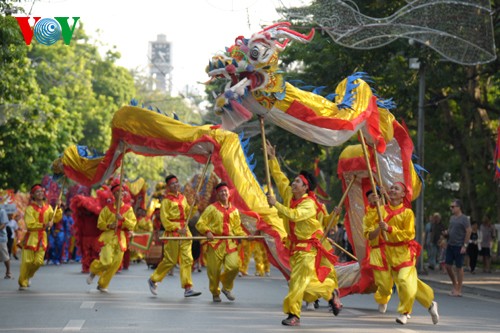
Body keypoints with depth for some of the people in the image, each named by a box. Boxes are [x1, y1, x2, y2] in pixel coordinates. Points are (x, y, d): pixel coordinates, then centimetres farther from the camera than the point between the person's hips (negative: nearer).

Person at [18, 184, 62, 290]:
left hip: (42, 237, 5)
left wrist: (58, 208, -9)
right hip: (31, 236, -4)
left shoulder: (47, 207, 9)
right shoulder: (30, 208, -7)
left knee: (38, 262, 2)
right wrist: (44, 225, -23)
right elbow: (30, 224, -16)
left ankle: (28, 276, 27)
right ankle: (22, 282, 8)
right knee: (27, 261, -5)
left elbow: (56, 219, 3)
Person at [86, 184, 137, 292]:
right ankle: (93, 270, 14)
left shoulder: (128, 209, 6)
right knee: (107, 261, -18)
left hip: (120, 238, 3)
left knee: (116, 264, 3)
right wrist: (109, 226, -13)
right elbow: (100, 224, 6)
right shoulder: (107, 208, 2)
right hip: (108, 237, -3)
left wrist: (122, 218, -16)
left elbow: (132, 224, -1)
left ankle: (102, 285, 20)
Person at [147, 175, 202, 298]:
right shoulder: (166, 200, -6)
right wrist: (177, 229, -16)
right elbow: (164, 219, -10)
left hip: (185, 231, 6)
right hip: (172, 234, -6)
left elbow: (187, 213, 20)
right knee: (170, 260, -2)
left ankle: (188, 288, -2)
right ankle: (153, 280, 19)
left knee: (187, 259, -1)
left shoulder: (182, 198, 14)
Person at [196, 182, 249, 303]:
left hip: (230, 243, 3)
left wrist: (245, 236, 0)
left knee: (234, 266, -14)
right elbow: (200, 224, -1)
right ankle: (215, 293, 24)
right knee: (214, 270, 1)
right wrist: (207, 232, -19)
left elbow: (237, 228, 17)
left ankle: (227, 288, 14)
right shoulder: (212, 208, 1)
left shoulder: (234, 210, 13)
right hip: (214, 243, -3)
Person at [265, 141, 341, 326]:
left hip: (307, 248, -7)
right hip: (295, 246, 7)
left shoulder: (309, 204, -16)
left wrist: (275, 204, -29)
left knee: (299, 280, -12)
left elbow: (294, 214, -32)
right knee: (309, 282, 10)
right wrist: (272, 158, 11)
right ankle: (331, 292, 33)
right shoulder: (289, 195, 6)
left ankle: (293, 314, -11)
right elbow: (279, 177, 14)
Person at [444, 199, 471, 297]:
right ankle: (455, 285, 25)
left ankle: (458, 290, 6)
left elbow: (469, 231, -14)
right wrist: (447, 232, 1)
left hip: (459, 246, -7)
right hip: (450, 245, 7)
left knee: (459, 267, 0)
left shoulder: (464, 219, -11)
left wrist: (465, 246, -18)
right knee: (448, 266, 7)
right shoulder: (452, 217, 12)